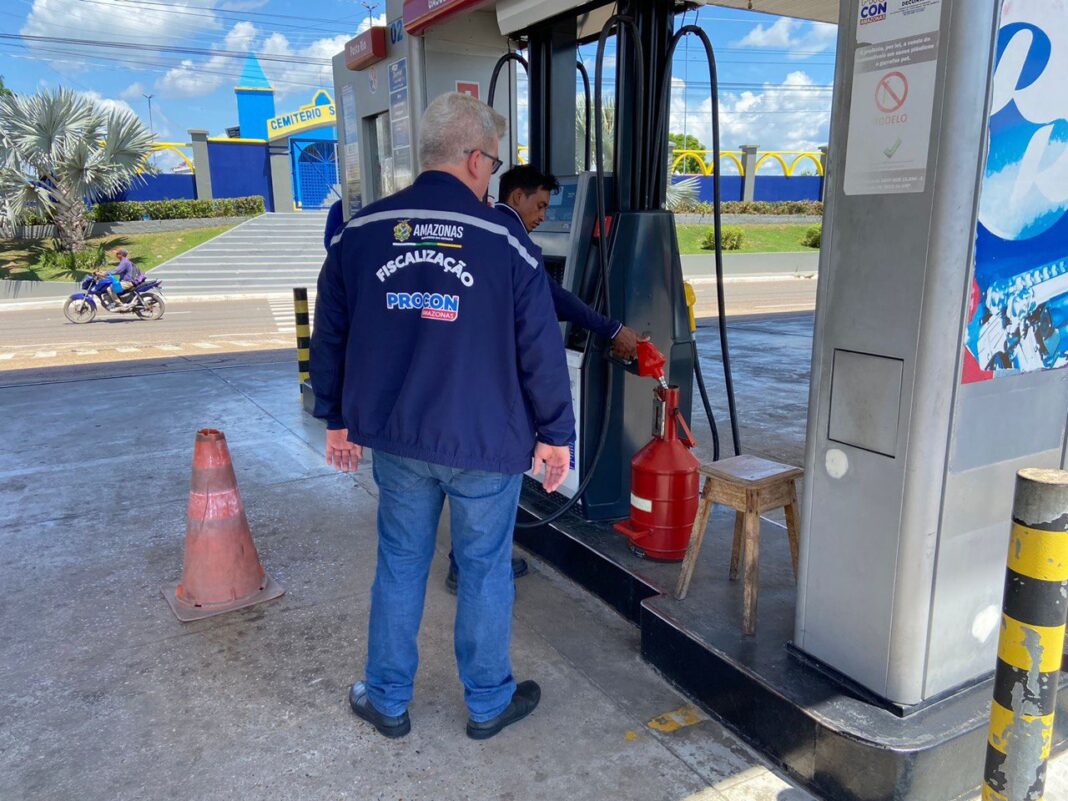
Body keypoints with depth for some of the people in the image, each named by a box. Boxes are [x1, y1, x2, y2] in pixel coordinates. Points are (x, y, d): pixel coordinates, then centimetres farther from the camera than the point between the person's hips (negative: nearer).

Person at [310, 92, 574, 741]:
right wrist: (555, 434, 3)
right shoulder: (504, 239, -10)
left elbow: (329, 336, 7)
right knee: (486, 570, 13)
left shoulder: (358, 233, 0)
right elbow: (541, 349, -8)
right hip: (486, 443, -3)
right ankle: (489, 703, 30)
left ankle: (388, 700, 32)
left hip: (396, 438, 3)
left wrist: (338, 419, 18)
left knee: (401, 565, 17)